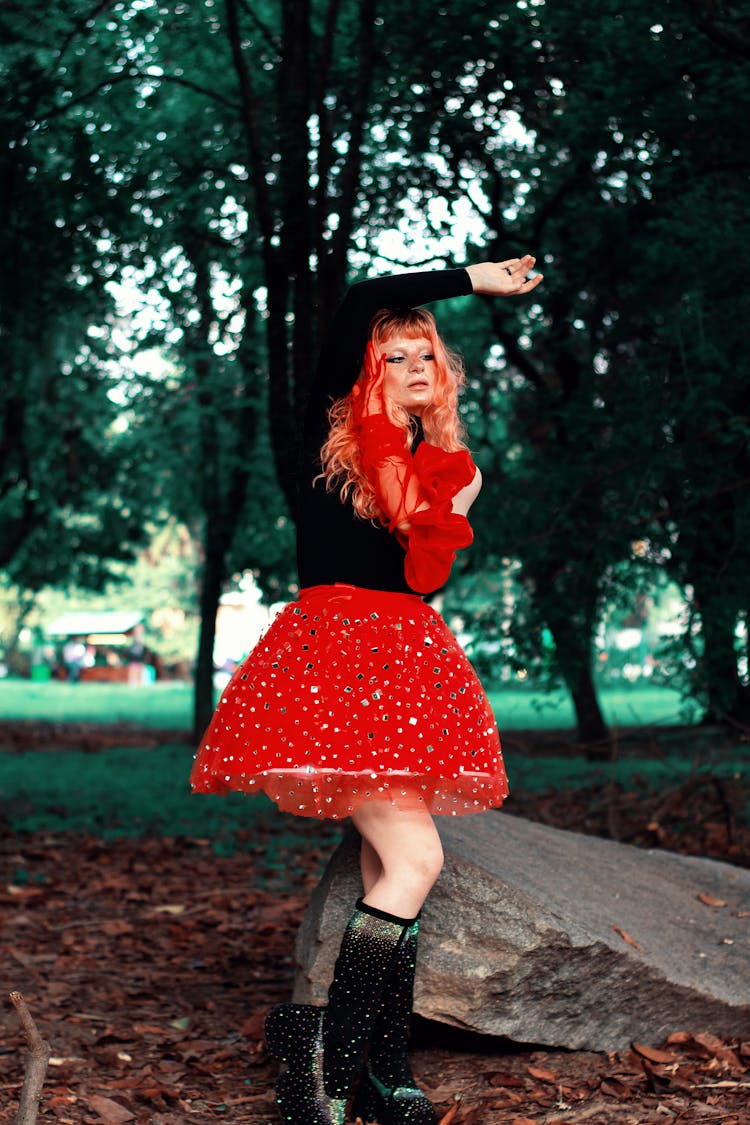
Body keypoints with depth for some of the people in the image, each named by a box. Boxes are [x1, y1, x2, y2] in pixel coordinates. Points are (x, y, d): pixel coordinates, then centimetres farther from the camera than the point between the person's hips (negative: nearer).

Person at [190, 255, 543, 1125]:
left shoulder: (435, 468, 19)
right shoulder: (336, 433, 2)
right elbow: (356, 308, -11)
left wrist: (455, 514, 6)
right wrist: (472, 280, -5)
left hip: (401, 660, 7)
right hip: (333, 651, -7)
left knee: (387, 871, 2)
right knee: (414, 859, -18)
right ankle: (328, 1047, -14)